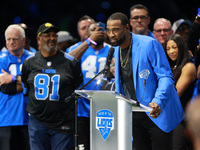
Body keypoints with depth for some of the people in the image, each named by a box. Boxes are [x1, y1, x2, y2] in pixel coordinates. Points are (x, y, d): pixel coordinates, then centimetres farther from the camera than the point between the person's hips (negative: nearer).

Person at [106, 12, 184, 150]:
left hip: (156, 113, -7)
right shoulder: (117, 49, 8)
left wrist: (158, 102, -32)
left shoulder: (149, 44, -15)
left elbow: (166, 77, -17)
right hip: (134, 116, 7)